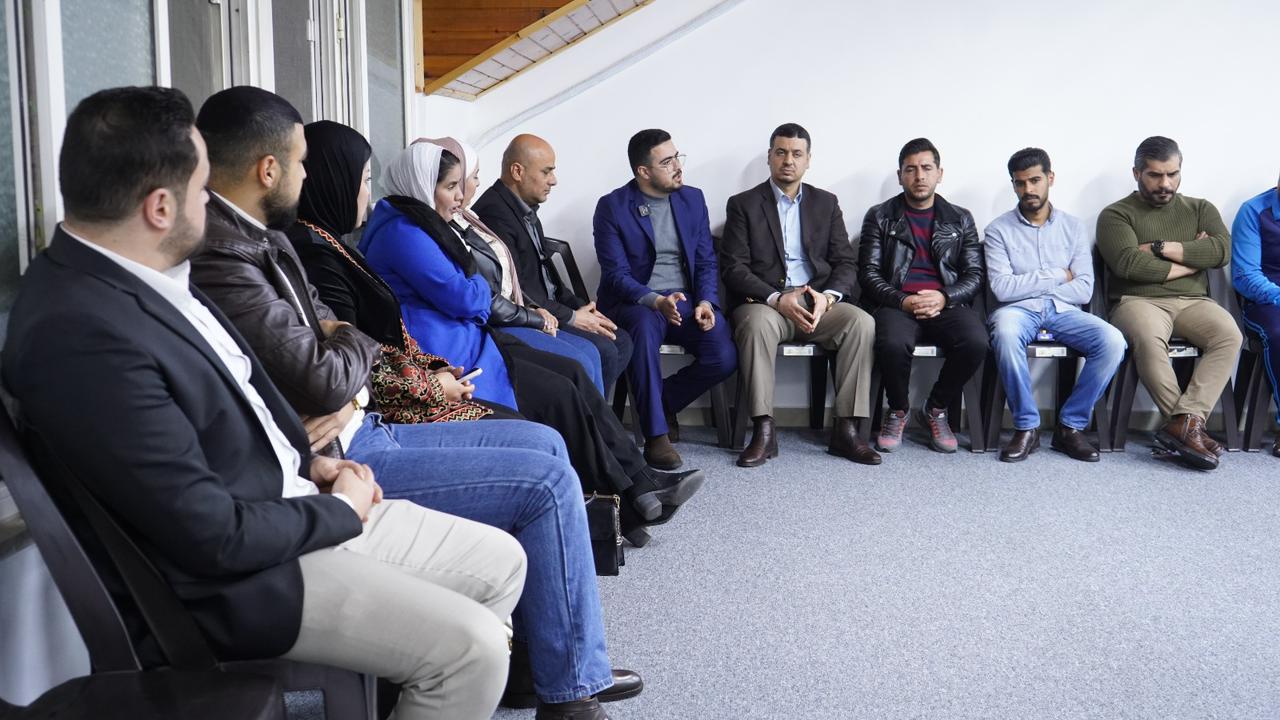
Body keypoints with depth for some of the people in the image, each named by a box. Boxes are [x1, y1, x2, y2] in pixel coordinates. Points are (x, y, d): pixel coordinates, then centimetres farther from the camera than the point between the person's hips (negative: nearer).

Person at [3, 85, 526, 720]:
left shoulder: (139, 276, 2)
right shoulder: (79, 335, -27)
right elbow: (215, 537, -25)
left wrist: (309, 461, 3)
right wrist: (342, 509, -11)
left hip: (291, 502, 9)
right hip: (236, 579, -9)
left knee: (502, 561, 9)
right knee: (475, 648, -16)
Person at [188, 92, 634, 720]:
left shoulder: (258, 236, 10)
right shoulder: (221, 256, -22)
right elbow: (323, 380, -24)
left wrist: (341, 359, -7)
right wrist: (360, 347, -2)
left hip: (355, 429, 10)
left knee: (544, 444, 12)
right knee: (549, 482, -11)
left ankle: (543, 656, 20)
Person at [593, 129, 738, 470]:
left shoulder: (693, 199, 10)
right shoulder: (612, 207, -4)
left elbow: (706, 261, 10)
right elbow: (616, 274, -11)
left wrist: (706, 302, -10)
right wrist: (656, 301, -29)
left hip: (687, 300, 4)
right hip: (635, 302, -4)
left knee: (725, 358, -22)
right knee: (645, 326, -40)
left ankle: (661, 401, 7)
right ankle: (656, 436, -30)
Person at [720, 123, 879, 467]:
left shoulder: (826, 203, 16)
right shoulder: (743, 204, 7)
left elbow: (846, 263, 10)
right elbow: (733, 268, -3)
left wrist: (829, 296, -13)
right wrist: (777, 298, -19)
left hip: (819, 301, 3)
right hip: (764, 301, -3)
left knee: (862, 322, -27)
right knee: (758, 323, -37)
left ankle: (846, 429, -23)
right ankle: (764, 432, -33)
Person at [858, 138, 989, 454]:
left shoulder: (960, 219, 17)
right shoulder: (880, 216, 13)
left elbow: (974, 275, 10)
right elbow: (868, 272, 5)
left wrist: (944, 298, -11)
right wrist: (901, 301, -14)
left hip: (947, 304, 2)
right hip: (897, 303, -1)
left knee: (976, 342, -31)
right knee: (892, 343, -36)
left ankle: (936, 410, -4)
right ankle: (897, 412, -6)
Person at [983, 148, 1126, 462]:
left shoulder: (1073, 228, 10)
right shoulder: (999, 230, 4)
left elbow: (1084, 291, 1)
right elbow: (1002, 288, -10)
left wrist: (1029, 286, -5)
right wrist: (1057, 276, -3)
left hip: (1063, 311, 3)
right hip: (1019, 310, -2)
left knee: (1113, 341, -27)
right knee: (1005, 332, -39)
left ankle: (1071, 426, -11)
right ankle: (1026, 427, -22)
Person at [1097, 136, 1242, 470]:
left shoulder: (1201, 209, 18)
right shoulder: (1116, 214, 6)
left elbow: (1222, 250, -1)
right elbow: (1129, 263, -12)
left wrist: (1161, 248, -7)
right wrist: (1192, 260, -1)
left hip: (1192, 301, 4)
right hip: (1138, 301, -3)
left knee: (1229, 335, -28)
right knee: (1148, 338, -37)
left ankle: (1183, 422, -31)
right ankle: (1191, 425, -28)